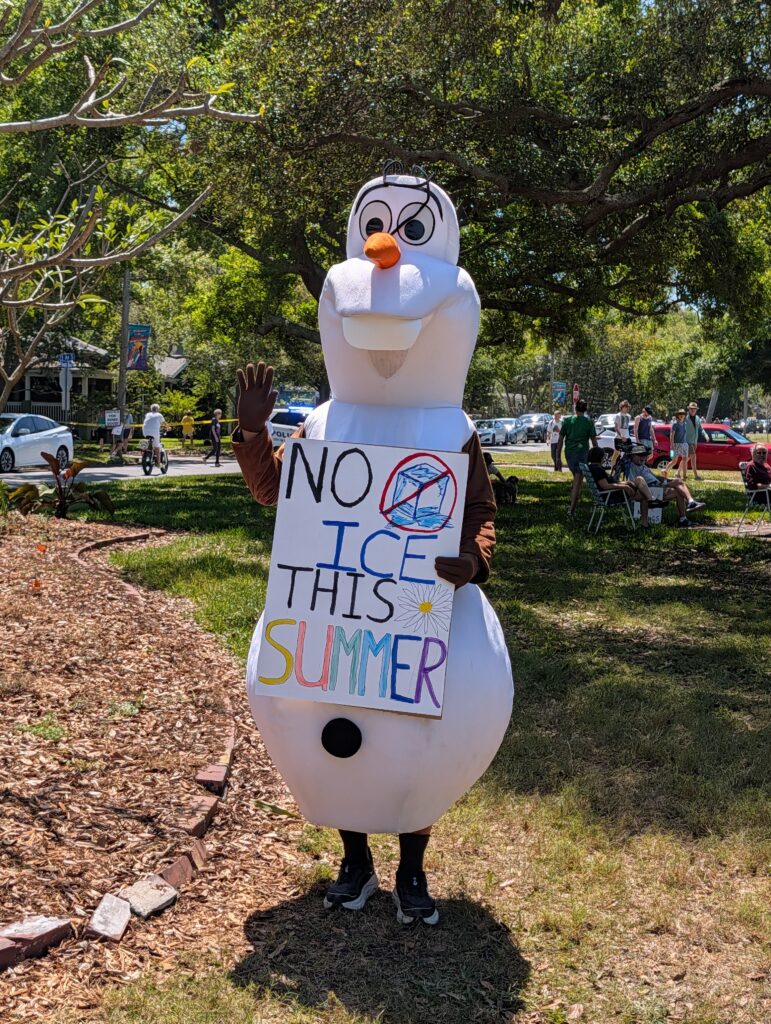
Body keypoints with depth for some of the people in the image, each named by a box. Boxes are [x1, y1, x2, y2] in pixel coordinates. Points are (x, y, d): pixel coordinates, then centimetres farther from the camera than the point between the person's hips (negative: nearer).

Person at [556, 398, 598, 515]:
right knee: (578, 482, -3)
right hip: (582, 453, -3)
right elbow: (594, 441, 1)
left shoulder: (567, 421, 4)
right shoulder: (589, 422, -2)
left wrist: (558, 456, 6)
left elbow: (561, 440, 2)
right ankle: (571, 510, -7)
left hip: (569, 453, 3)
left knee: (576, 477, 26)